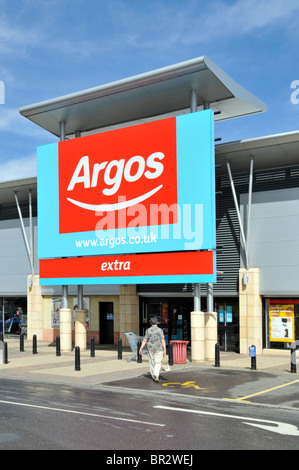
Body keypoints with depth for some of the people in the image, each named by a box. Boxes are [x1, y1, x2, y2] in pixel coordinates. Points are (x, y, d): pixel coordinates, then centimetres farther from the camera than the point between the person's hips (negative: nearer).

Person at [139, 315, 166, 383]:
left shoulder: (148, 330, -1)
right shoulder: (160, 330, -6)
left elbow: (144, 340, -3)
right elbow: (163, 341, -12)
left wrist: (140, 349, 2)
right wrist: (165, 350, -11)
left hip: (150, 349, 2)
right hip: (159, 349, -2)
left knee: (152, 362, 15)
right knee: (158, 363, 2)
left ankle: (154, 376, 23)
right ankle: (156, 374, -20)